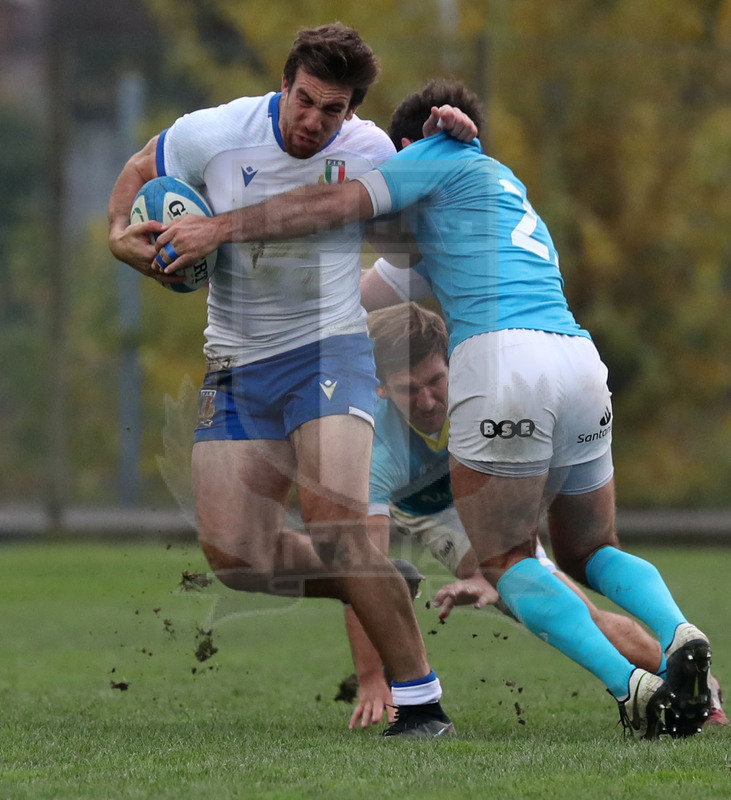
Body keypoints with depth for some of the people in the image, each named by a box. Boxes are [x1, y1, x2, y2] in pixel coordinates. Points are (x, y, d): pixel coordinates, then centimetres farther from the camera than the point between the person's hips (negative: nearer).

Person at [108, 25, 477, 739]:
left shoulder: (368, 150, -7)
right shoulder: (215, 134, -8)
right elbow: (139, 171, 12)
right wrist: (123, 234, -8)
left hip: (329, 348, -3)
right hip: (237, 366, 3)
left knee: (334, 527, -24)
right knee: (233, 555, -8)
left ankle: (421, 700, -18)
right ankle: (379, 590, 18)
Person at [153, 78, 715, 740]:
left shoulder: (443, 156, 13)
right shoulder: (509, 190, 36)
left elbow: (338, 206, 4)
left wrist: (219, 229, 6)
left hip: (501, 357, -7)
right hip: (579, 360, 7)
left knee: (508, 562, 6)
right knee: (587, 553, 21)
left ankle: (630, 684, -15)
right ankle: (678, 635, -11)